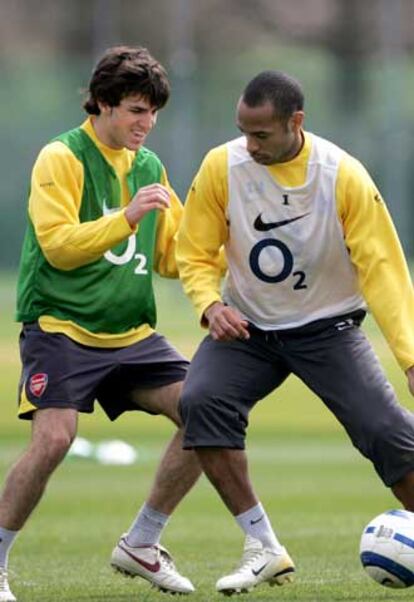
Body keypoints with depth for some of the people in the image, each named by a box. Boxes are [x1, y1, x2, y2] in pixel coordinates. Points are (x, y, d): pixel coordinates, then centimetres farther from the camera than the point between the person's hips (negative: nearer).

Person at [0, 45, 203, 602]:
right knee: (53, 438, -23)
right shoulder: (61, 158, -7)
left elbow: (171, 256, 19)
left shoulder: (149, 167, 15)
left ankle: (141, 544, 7)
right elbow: (58, 245, -17)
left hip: (132, 333, 7)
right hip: (61, 326, -7)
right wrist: (128, 217, -26)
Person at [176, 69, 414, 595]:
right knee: (199, 401, -24)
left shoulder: (344, 177, -18)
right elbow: (195, 253, -2)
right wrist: (211, 305, -23)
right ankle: (264, 549, -15)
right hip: (247, 327, 2)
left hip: (327, 328, -2)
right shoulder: (221, 167, -13)